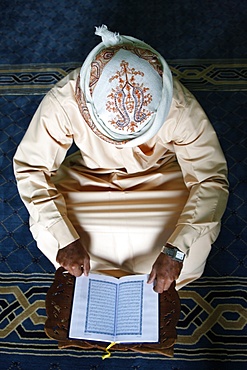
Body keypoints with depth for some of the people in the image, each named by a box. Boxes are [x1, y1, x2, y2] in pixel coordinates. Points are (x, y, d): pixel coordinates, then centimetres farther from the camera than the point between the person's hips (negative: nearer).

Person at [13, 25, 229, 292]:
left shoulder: (181, 108, -33)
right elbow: (30, 167, -23)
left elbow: (211, 178, -26)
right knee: (48, 227, -22)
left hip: (159, 178, 0)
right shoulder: (62, 102, -33)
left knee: (196, 234, -24)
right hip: (90, 178, 1)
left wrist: (176, 250, -35)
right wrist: (64, 238, -30)